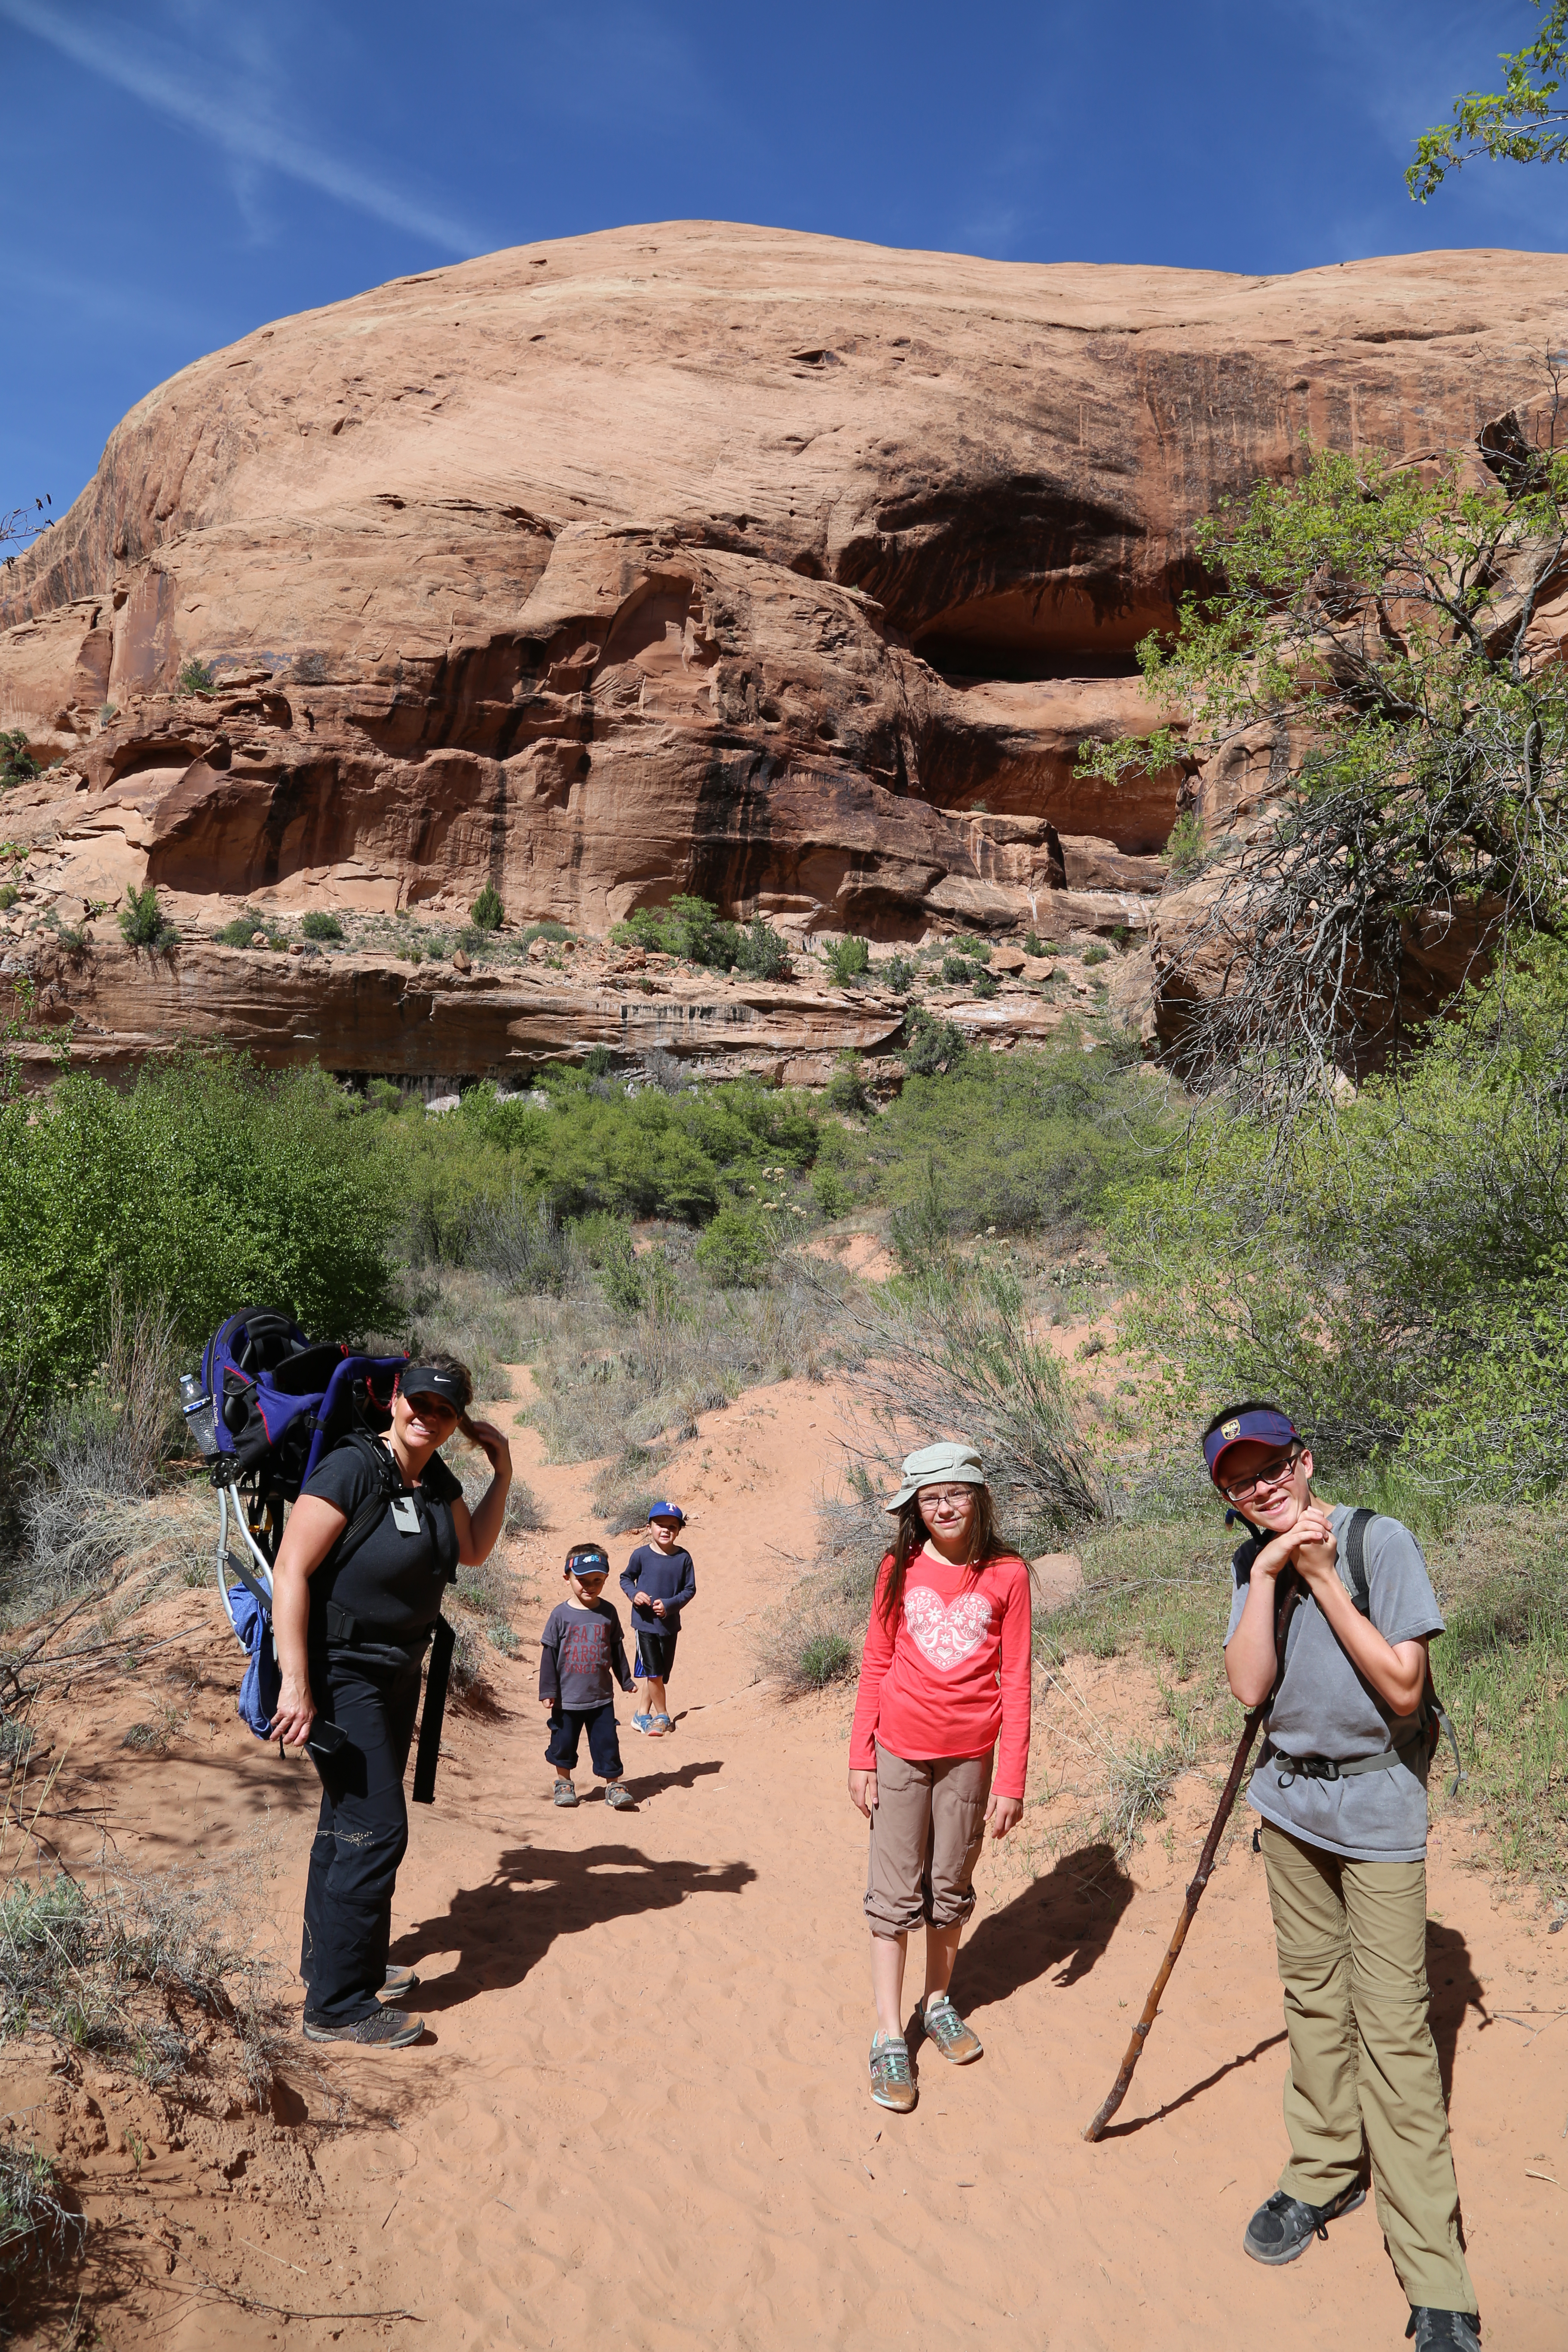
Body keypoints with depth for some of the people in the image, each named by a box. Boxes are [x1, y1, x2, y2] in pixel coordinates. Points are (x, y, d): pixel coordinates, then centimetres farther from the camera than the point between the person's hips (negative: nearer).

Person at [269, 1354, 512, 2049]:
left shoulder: (437, 1481, 2)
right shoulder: (352, 1470, -22)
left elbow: (473, 1551, 18)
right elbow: (290, 1573, -24)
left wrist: (502, 1475, 6)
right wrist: (296, 1685, -28)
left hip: (397, 1671, 8)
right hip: (341, 1673, -8)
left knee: (349, 1820, 19)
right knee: (375, 1828, -9)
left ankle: (329, 1959, 35)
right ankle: (336, 2004, 2)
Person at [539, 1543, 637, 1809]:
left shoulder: (608, 1612, 0)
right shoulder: (561, 1615, -8)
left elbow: (617, 1649, 9)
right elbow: (549, 1654, -5)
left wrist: (626, 1680, 12)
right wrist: (548, 1690, -7)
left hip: (601, 1697, 1)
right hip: (567, 1697, -1)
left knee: (607, 1742, 4)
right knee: (564, 1742, 11)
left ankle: (613, 1784, 17)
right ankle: (564, 1782, 32)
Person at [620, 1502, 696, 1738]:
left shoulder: (683, 1557, -6)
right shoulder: (642, 1555, -9)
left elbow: (690, 1590, -1)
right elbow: (626, 1578, 6)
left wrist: (669, 1605, -15)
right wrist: (634, 1593, -14)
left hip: (670, 1623, 3)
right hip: (645, 1622, -3)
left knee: (661, 1674, 12)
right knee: (654, 1673, -7)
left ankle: (642, 1715, 30)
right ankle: (663, 1716, 12)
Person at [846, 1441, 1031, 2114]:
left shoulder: (1007, 1575, -5)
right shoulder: (899, 1570, -2)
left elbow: (1015, 1683, -3)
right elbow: (874, 1668, 2)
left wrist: (1011, 1780, -5)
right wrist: (861, 1760, -1)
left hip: (969, 1757, 0)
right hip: (901, 1753, 0)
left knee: (952, 1888, 14)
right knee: (896, 1892, 3)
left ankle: (939, 2003, 34)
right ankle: (889, 2036, 12)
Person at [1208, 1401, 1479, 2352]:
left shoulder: (1379, 1541, -15)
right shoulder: (1252, 1564, 0)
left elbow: (1403, 1690, -21)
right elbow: (1249, 1687, -13)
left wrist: (1322, 1579, -23)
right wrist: (1268, 1575, -20)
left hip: (1378, 1812, -5)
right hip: (1291, 1804, 5)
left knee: (1392, 2029, -7)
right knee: (1313, 1998, 16)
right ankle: (1325, 2176, 35)